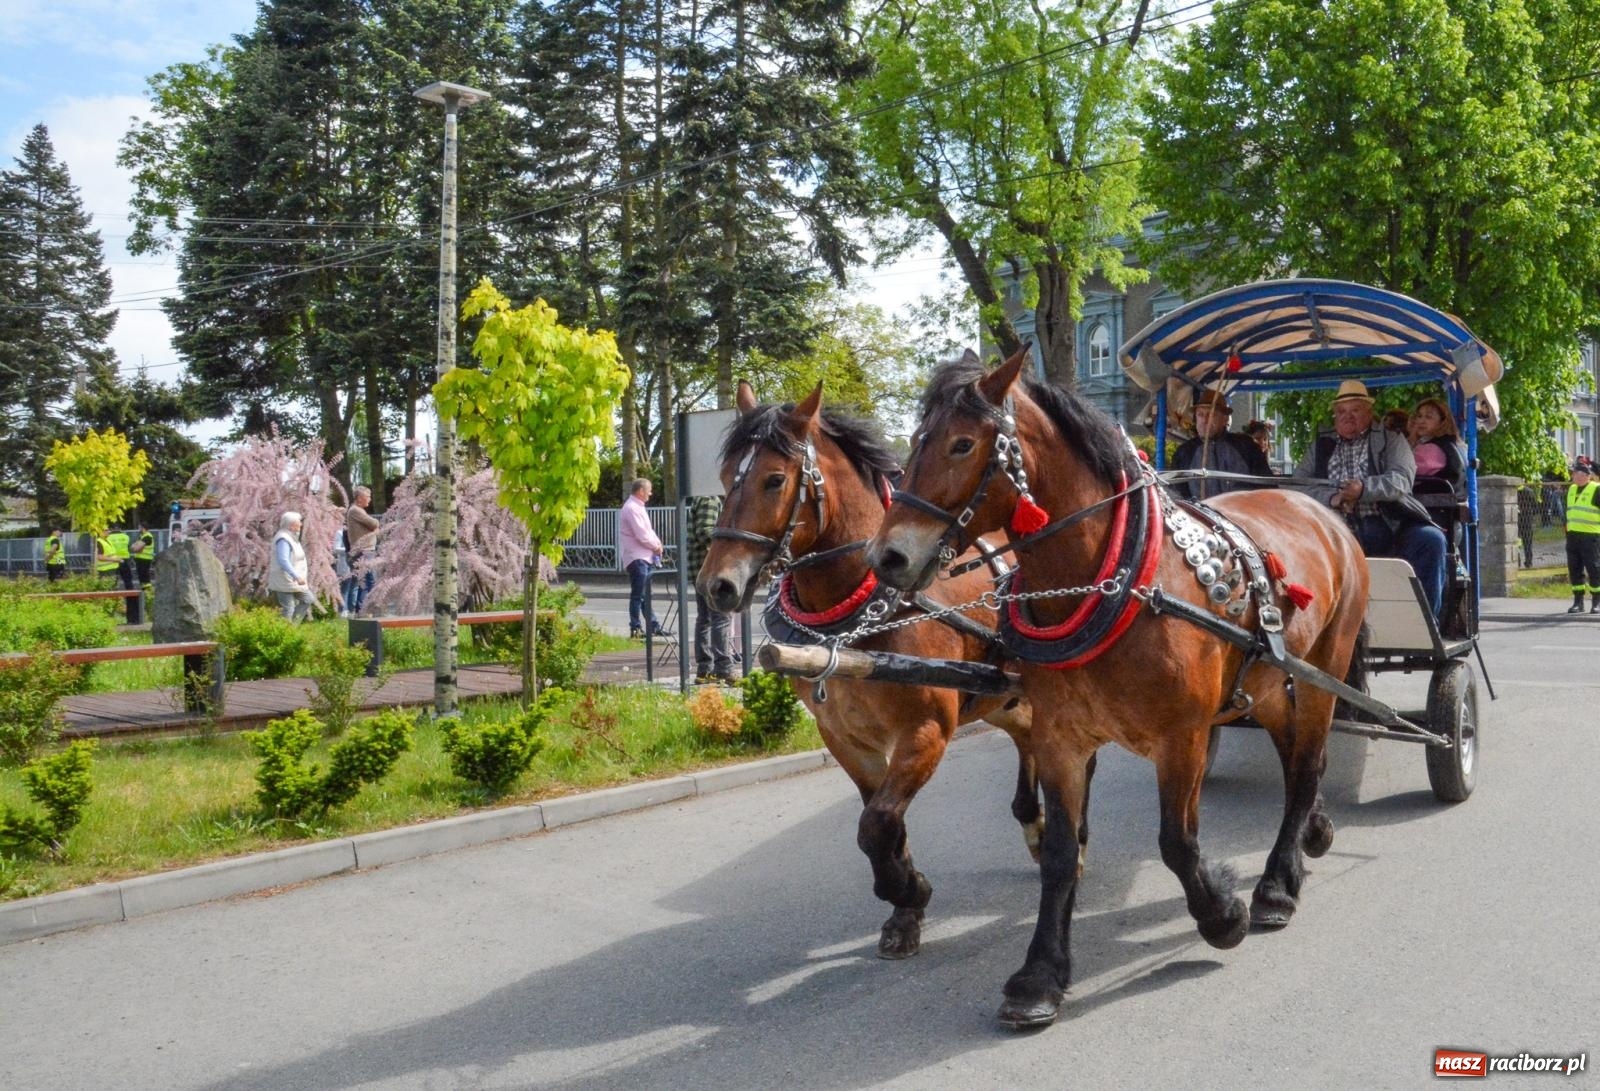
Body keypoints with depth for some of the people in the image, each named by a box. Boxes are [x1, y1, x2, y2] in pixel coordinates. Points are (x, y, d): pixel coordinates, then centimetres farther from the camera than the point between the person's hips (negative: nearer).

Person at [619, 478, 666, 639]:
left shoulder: (638, 508, 18)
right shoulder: (631, 509, -15)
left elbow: (648, 531, 20)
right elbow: (642, 535, -20)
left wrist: (657, 543, 2)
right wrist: (657, 546, -6)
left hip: (645, 558, 10)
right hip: (637, 558, -10)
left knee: (646, 595, 13)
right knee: (638, 594, -7)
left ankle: (653, 626, 17)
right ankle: (636, 628, -3)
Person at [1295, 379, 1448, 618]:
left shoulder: (1390, 439, 18)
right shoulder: (1321, 446, 24)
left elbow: (1402, 479, -1)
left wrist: (1364, 488, -21)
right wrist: (1332, 497, -12)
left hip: (1385, 526, 0)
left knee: (1431, 539, -27)